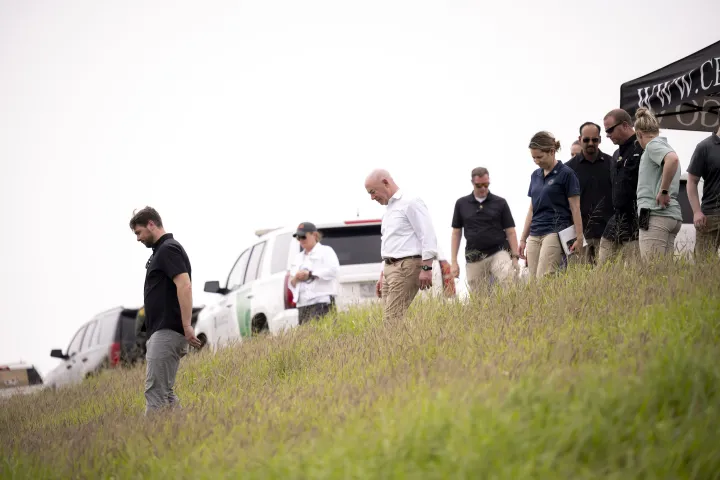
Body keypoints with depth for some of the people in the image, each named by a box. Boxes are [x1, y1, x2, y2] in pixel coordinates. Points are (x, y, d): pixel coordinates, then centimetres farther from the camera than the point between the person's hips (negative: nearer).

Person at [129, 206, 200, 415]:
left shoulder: (169, 249, -12)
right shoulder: (161, 251, 21)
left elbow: (184, 286, -25)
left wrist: (187, 326, -29)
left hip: (167, 332, -11)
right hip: (161, 332, 11)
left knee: (155, 391, -12)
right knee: (165, 391, 10)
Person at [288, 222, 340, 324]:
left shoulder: (325, 251, 6)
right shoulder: (298, 257, 26)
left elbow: (333, 270, -12)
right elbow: (291, 282, 25)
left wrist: (310, 274, -14)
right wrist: (296, 279, 0)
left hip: (321, 302, -7)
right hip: (302, 305, 7)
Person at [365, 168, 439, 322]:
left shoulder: (410, 202, -6)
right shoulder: (390, 208, 23)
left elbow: (427, 235, -13)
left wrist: (426, 268, -19)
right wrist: (383, 275, 26)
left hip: (406, 267, -9)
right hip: (391, 268, 9)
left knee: (393, 320, -17)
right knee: (388, 319, 0)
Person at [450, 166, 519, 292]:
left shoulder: (500, 203, 5)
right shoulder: (462, 204, 8)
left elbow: (510, 232, 5)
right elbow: (456, 233, 11)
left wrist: (515, 258, -5)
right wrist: (453, 261, 4)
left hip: (498, 253, -2)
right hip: (474, 258, 2)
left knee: (507, 282, -27)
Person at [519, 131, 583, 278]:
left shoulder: (566, 174, -5)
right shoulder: (535, 175, 16)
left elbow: (575, 208, -6)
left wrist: (579, 237, -12)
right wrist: (523, 239, 19)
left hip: (555, 232, -7)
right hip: (535, 235, 7)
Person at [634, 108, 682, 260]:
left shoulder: (653, 145, -4)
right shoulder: (665, 146, 23)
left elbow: (672, 159, -24)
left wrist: (663, 191, -18)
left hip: (656, 215, -9)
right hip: (673, 216, 9)